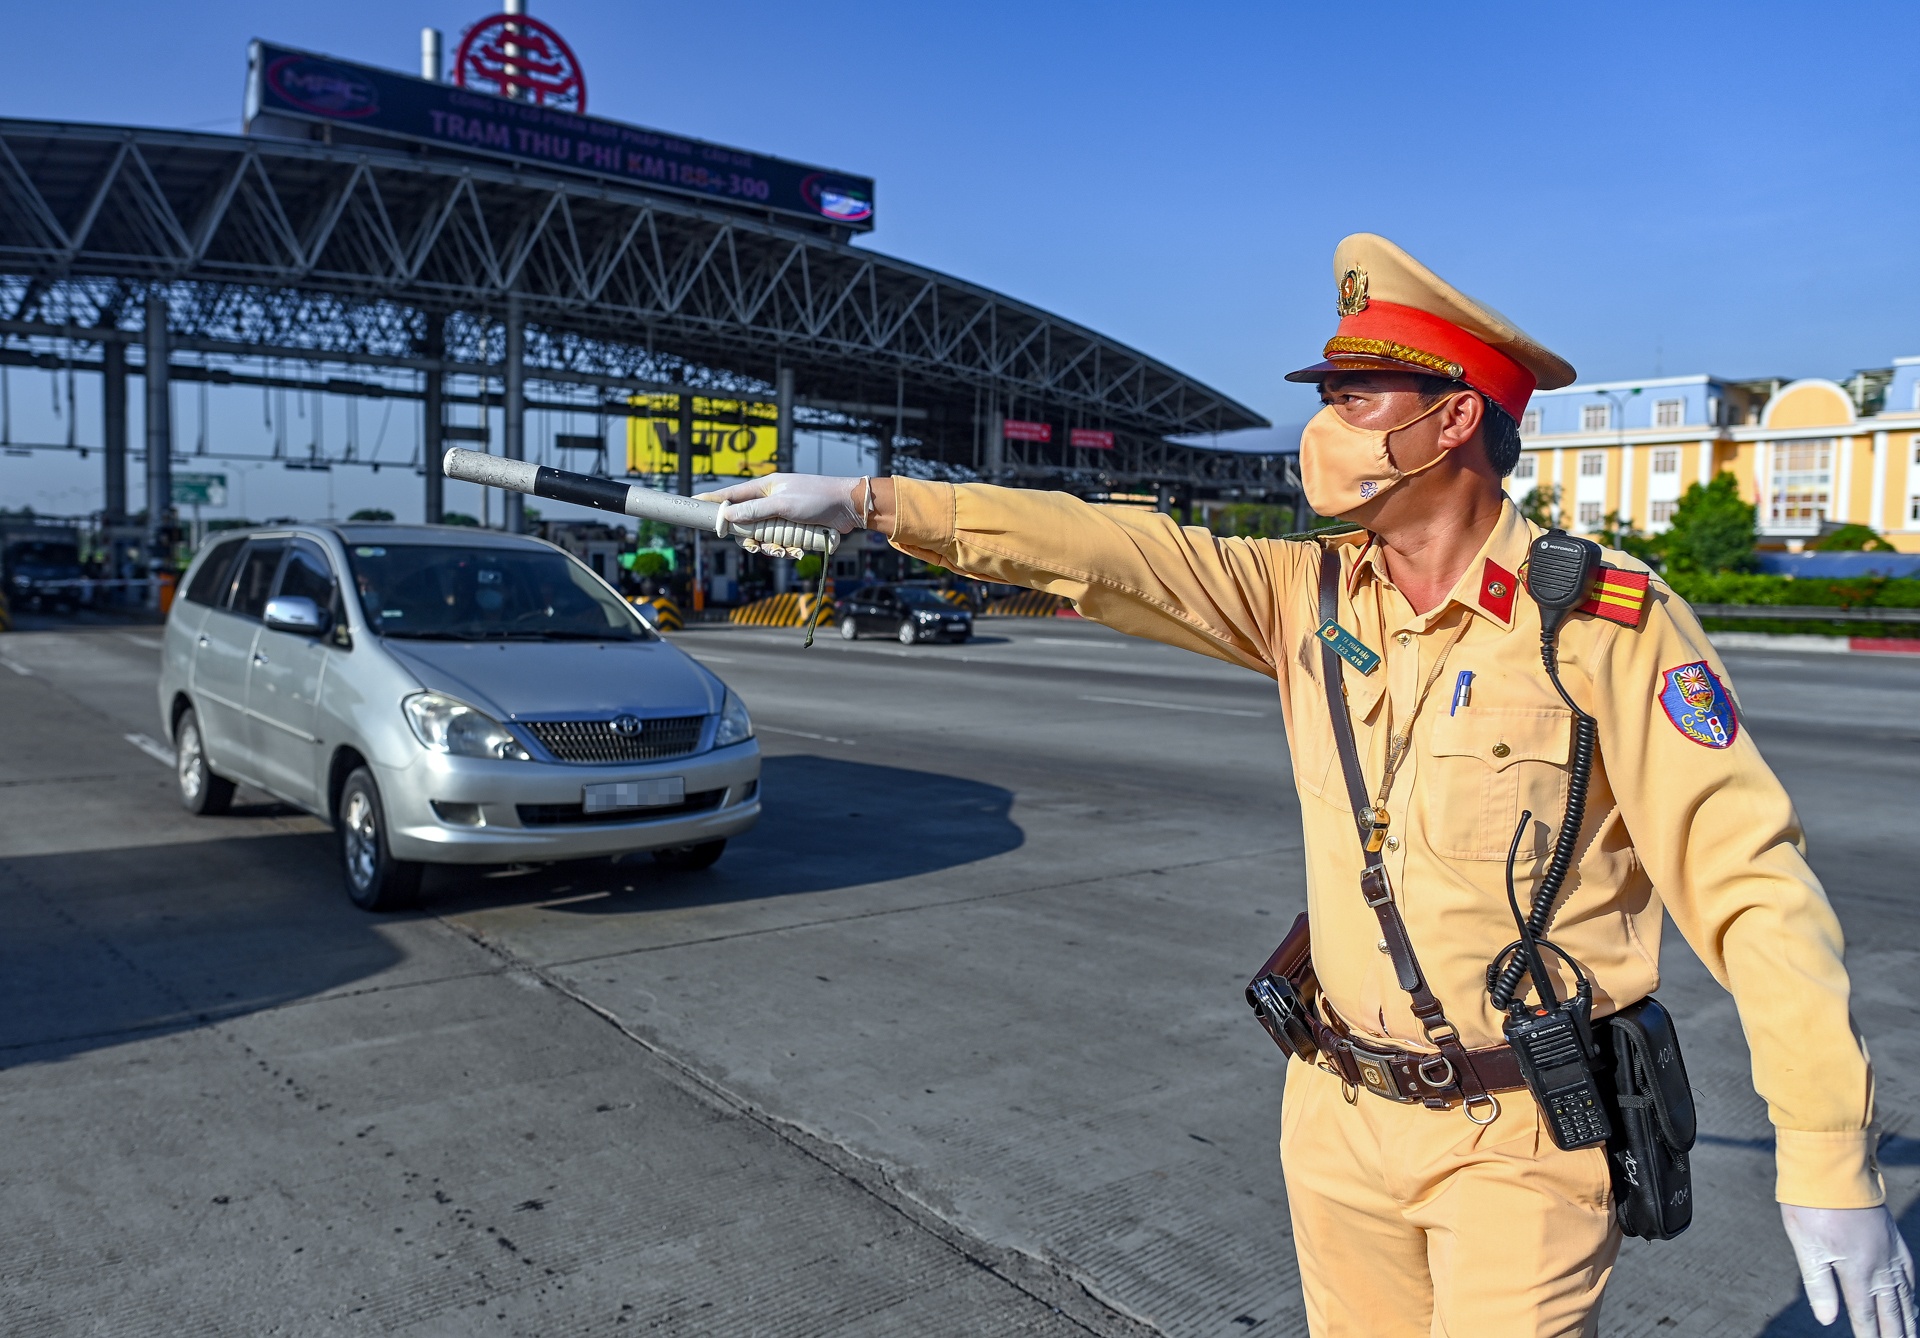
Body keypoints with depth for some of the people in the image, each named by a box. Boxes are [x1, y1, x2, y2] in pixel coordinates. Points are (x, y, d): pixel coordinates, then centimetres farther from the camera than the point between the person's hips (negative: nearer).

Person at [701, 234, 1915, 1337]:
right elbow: (1101, 551, -7)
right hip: (1340, 1113, 5)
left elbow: (1749, 882, -13)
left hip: (1523, 1142, -4)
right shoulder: (1305, 596, -1)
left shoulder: (1607, 623, -14)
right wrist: (869, 502, -11)